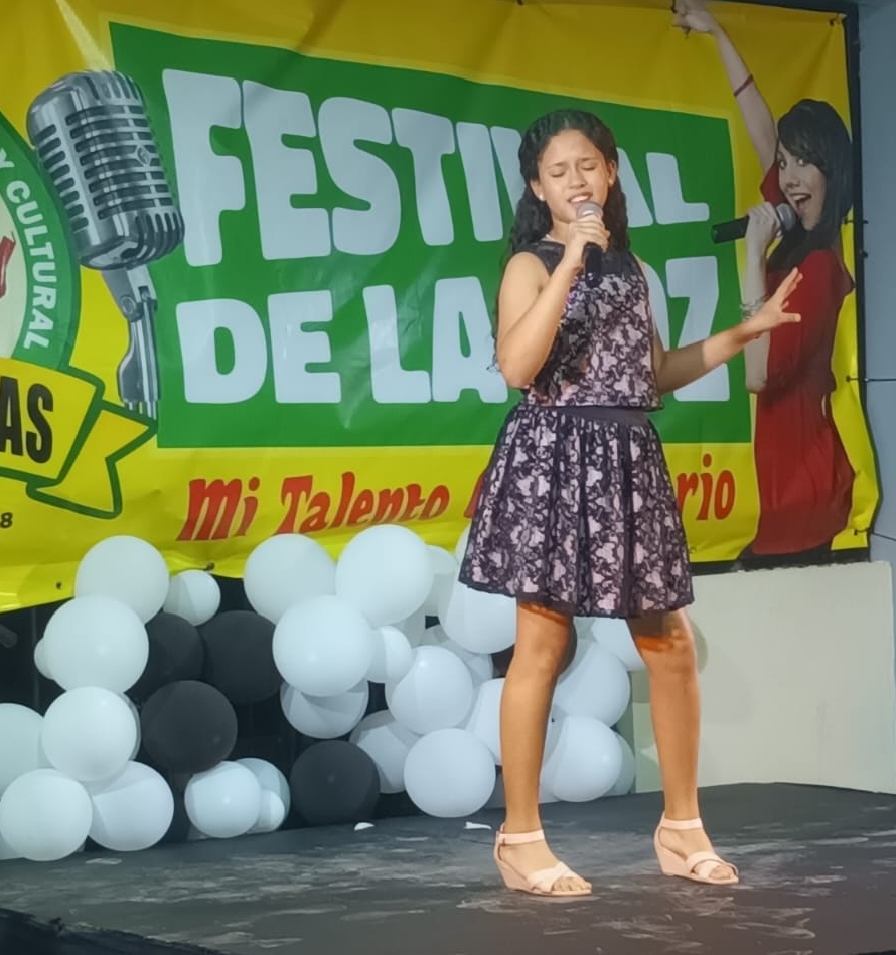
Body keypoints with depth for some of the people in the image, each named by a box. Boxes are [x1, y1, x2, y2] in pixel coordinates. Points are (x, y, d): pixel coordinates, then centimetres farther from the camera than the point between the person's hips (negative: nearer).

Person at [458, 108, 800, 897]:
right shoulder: (531, 265, -5)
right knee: (543, 643, -4)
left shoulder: (631, 269, 15)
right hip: (553, 459, -6)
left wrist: (744, 333, 18)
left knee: (671, 645, 7)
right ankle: (521, 836, 5)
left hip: (629, 461, 6)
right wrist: (571, 262, -23)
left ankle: (682, 828, 19)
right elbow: (516, 367, -21)